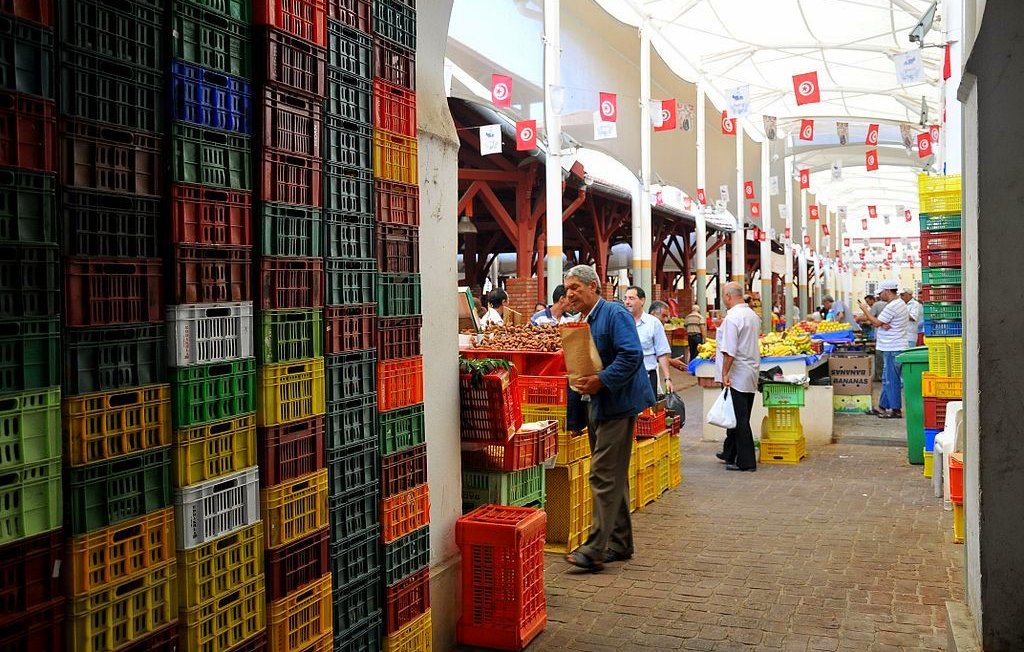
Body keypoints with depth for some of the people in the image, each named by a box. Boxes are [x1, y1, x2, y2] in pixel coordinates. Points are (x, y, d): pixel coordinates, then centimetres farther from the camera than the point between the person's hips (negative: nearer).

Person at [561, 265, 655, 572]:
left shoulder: (615, 314, -13)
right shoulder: (583, 322, 15)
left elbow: (632, 355, -23)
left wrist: (600, 381, -23)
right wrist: (581, 381, 5)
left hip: (618, 403, -10)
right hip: (600, 405, 10)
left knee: (603, 475, -10)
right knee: (614, 476, 15)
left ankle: (596, 549, -7)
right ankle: (620, 543, 25)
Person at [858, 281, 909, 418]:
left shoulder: (892, 306, -19)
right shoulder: (900, 303, 15)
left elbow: (876, 323, -14)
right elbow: (880, 322, 15)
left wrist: (865, 309, -4)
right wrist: (883, 324, -7)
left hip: (892, 348, -11)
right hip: (892, 346, 11)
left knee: (891, 379, -5)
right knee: (887, 379, 15)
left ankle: (896, 410, 0)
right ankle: (883, 407, 21)